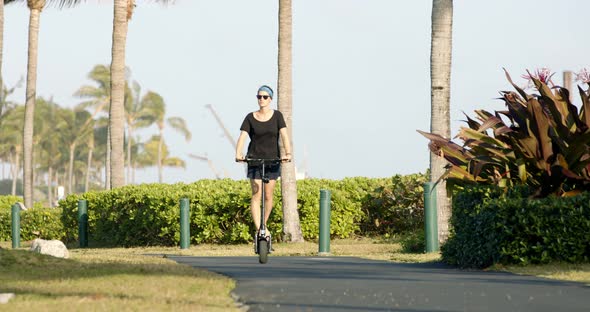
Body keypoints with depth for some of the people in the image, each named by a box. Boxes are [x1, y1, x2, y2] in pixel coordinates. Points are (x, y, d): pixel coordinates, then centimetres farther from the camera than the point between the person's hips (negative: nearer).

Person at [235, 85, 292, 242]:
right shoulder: (250, 118, 1)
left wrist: (288, 153, -25)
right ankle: (258, 229, -17)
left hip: (273, 160, 1)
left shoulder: (277, 116, 1)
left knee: (268, 196, 4)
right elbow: (242, 136, -8)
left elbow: (284, 135, -9)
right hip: (254, 159, -1)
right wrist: (238, 154, -26)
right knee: (256, 196, -11)